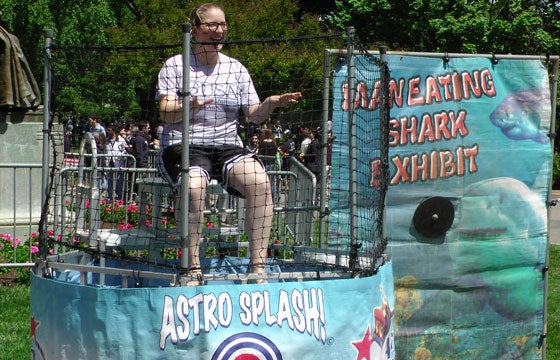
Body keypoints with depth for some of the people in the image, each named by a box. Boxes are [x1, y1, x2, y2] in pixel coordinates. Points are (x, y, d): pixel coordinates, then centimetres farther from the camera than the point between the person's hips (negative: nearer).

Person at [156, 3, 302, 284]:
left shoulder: (236, 69, 13)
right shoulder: (174, 66, 2)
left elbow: (254, 115, 10)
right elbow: (165, 113, -10)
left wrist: (271, 104, -12)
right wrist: (188, 107, -32)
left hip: (227, 146, 3)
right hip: (183, 145, -3)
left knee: (260, 181, -27)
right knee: (193, 186, -37)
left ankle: (257, 265, -23)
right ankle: (192, 267, -27)